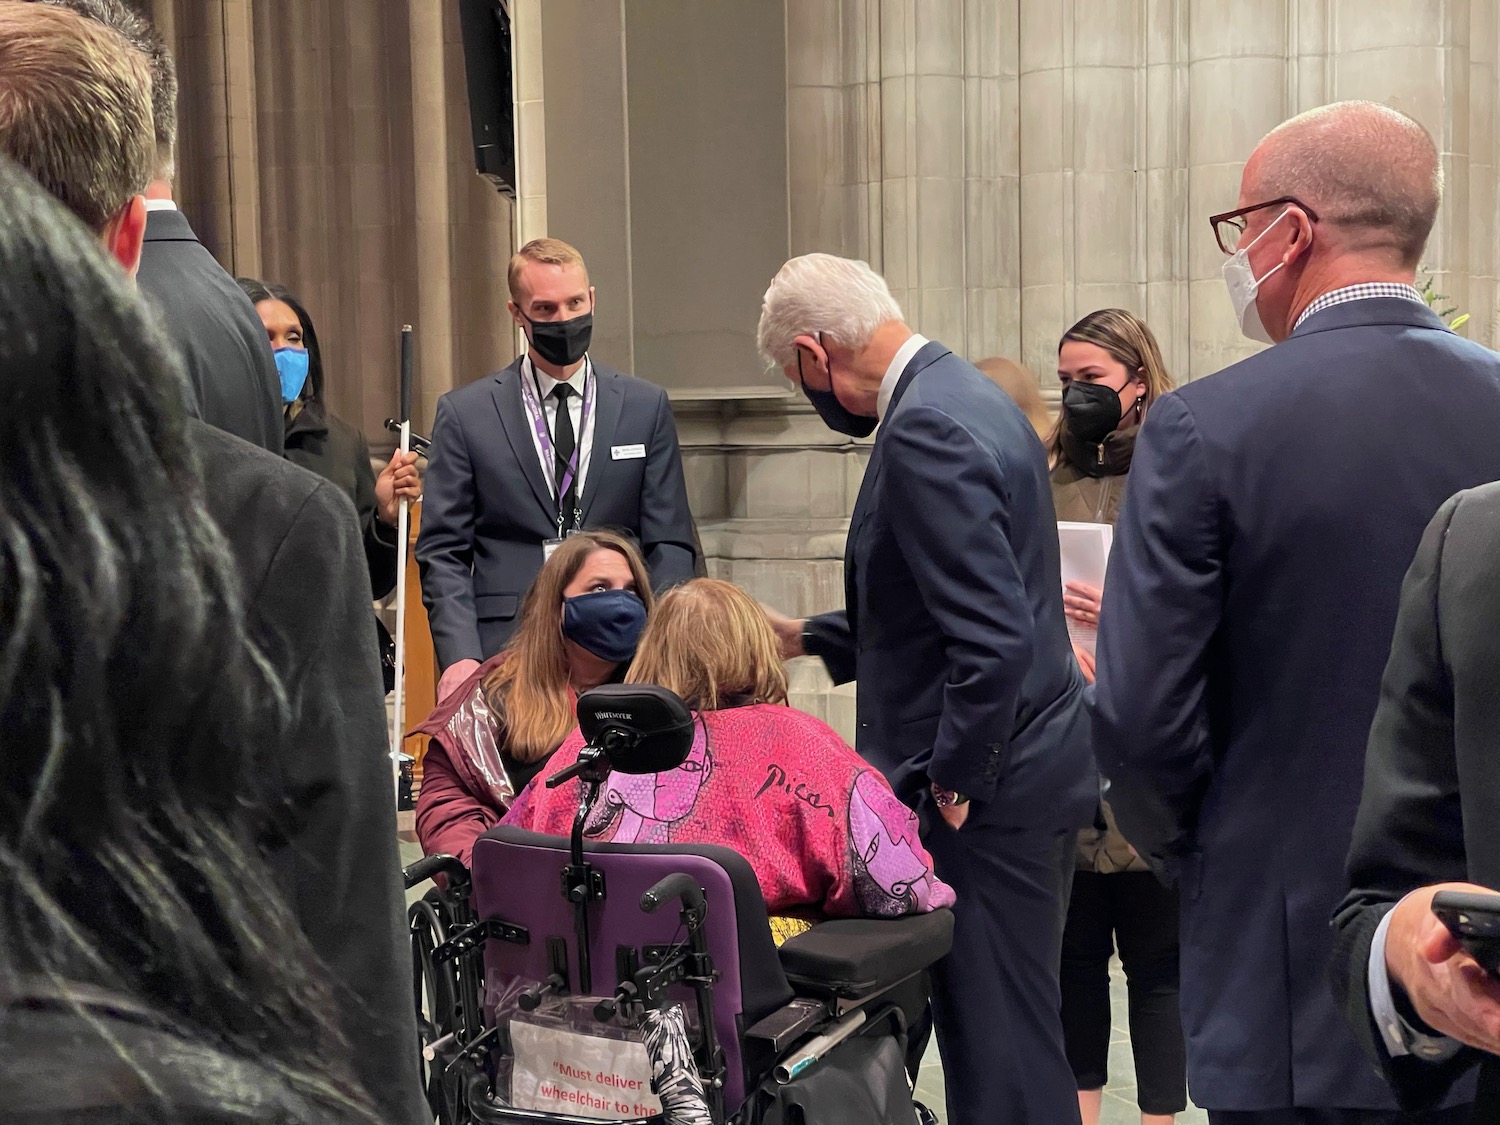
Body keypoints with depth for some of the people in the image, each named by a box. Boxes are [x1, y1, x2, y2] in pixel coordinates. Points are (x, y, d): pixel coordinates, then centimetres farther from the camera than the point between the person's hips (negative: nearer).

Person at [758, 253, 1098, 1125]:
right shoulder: (966, 394, 12)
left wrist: (954, 780, -16)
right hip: (1031, 767, 10)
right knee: (1013, 1029, 19)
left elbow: (995, 638, -27)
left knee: (1000, 1052, 1)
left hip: (985, 793, -10)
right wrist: (813, 638, 22)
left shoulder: (925, 430, -20)